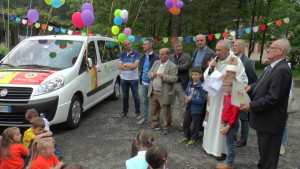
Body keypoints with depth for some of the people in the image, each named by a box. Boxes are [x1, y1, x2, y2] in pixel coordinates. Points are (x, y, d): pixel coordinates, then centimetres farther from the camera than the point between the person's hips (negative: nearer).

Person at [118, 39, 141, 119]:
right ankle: (125, 111, 28)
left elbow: (135, 65, -16)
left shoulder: (136, 54, -4)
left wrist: (124, 64, -7)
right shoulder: (122, 54, 7)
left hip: (134, 79, -3)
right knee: (125, 96, 14)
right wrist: (130, 67, -13)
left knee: (136, 96, 3)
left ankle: (137, 113, 14)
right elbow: (119, 66, -4)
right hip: (124, 79, 4)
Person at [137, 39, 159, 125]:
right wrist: (141, 79, 14)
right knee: (144, 100, 15)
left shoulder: (156, 57, -15)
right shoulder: (144, 56, 9)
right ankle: (144, 118, 27)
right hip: (144, 82, 7)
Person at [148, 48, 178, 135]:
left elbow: (174, 78, -15)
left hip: (164, 93, -6)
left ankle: (166, 128, 14)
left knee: (165, 111, 1)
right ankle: (155, 125, 30)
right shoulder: (156, 63, 12)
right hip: (153, 92, 6)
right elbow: (149, 73, 16)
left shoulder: (172, 66, -7)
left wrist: (163, 76, -23)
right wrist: (152, 74, -7)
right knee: (154, 110, 15)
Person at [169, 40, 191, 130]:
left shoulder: (187, 57, -2)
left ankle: (182, 124, 18)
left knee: (183, 106, 6)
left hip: (181, 84, -3)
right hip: (171, 84, 3)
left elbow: (185, 67, -18)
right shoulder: (170, 57, 9)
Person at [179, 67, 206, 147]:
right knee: (186, 123, 16)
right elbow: (186, 93, 17)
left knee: (195, 125, 7)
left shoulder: (201, 86, -18)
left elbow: (202, 100, -20)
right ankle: (187, 136, 35)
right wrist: (186, 98, -5)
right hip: (189, 107, 7)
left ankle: (194, 139, 25)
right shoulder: (189, 84, 3)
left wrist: (191, 99, -21)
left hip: (197, 108, -7)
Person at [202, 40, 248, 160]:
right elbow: (206, 77, 10)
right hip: (214, 97, 6)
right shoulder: (216, 61, 8)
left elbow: (243, 80, -11)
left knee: (223, 123, 1)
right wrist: (210, 68, -7)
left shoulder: (236, 61, -8)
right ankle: (212, 145, 30)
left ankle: (223, 150, 15)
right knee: (213, 121, 14)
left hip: (227, 98, -6)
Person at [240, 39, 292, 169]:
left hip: (270, 122, -10)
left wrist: (251, 105, -21)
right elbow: (262, 82, 18)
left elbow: (273, 98, -26)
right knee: (263, 154, 28)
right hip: (264, 119, 10)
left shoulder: (282, 70, -23)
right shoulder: (272, 66, 8)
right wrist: (251, 87, -2)